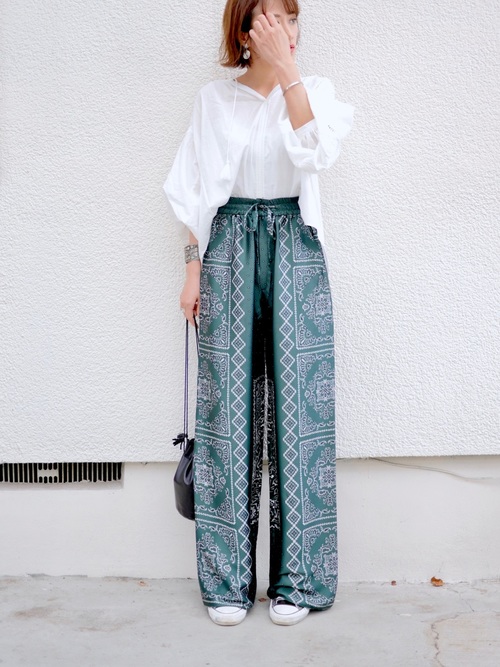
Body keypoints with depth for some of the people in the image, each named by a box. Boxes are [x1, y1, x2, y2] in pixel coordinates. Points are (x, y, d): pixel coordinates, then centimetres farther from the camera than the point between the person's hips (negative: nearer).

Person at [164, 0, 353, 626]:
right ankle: (227, 580, 7)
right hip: (229, 245, 0)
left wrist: (286, 66, -11)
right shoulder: (215, 98, 10)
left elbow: (314, 151, -12)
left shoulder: (315, 89, 9)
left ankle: (295, 578, 6)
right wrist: (193, 267, 3)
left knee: (296, 396, -5)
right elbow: (195, 191, 10)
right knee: (228, 398, -3)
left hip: (295, 245, 0)